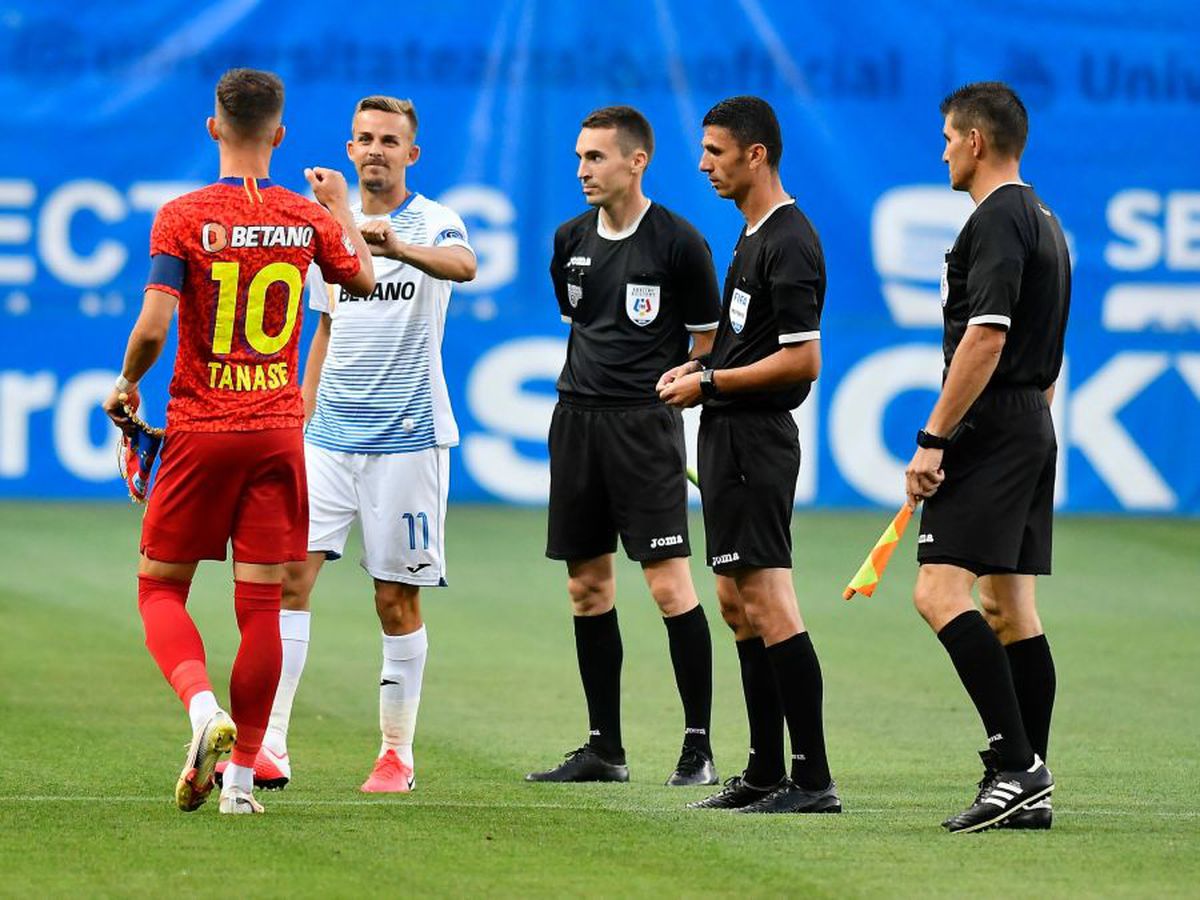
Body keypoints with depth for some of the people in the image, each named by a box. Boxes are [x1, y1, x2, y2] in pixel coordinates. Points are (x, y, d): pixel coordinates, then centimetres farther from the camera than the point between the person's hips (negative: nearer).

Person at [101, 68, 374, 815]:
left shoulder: (184, 217, -9)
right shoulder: (308, 218, 1)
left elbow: (152, 329, -15)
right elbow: (363, 279, 21)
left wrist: (126, 386, 4)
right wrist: (341, 205, 36)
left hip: (200, 430, -2)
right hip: (278, 429, 2)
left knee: (160, 586, 10)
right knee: (261, 603, 4)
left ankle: (204, 707, -16)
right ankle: (243, 774, 4)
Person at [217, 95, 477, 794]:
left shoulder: (435, 223, -4)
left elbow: (463, 265, -29)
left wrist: (397, 247, -48)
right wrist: (300, 419, 21)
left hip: (407, 437, -4)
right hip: (329, 435, 4)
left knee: (398, 598, 1)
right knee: (290, 573, -9)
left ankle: (398, 754, 11)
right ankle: (270, 747, -13)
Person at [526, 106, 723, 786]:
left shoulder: (678, 242, -6)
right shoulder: (572, 240, 11)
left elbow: (709, 342, 0)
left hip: (646, 424, -6)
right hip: (577, 418, 6)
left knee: (670, 585, -10)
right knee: (588, 587, 8)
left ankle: (700, 747, -5)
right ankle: (604, 749, 16)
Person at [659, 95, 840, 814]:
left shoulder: (788, 243, -16)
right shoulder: (754, 236, 16)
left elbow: (801, 359, -21)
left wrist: (710, 384, -15)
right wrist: (702, 368, 11)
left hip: (756, 437, -11)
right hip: (731, 436, 11)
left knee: (769, 604, -13)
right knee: (739, 605, 13)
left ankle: (814, 778, -13)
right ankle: (765, 773, 18)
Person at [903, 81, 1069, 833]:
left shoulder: (997, 220, -12)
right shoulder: (1043, 221, 19)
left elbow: (984, 339, -21)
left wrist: (933, 439, -19)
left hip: (991, 429, -10)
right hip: (1033, 426, 10)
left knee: (941, 591, -15)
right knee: (1012, 608, 8)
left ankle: (1015, 759, -23)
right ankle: (1030, 788, 6)